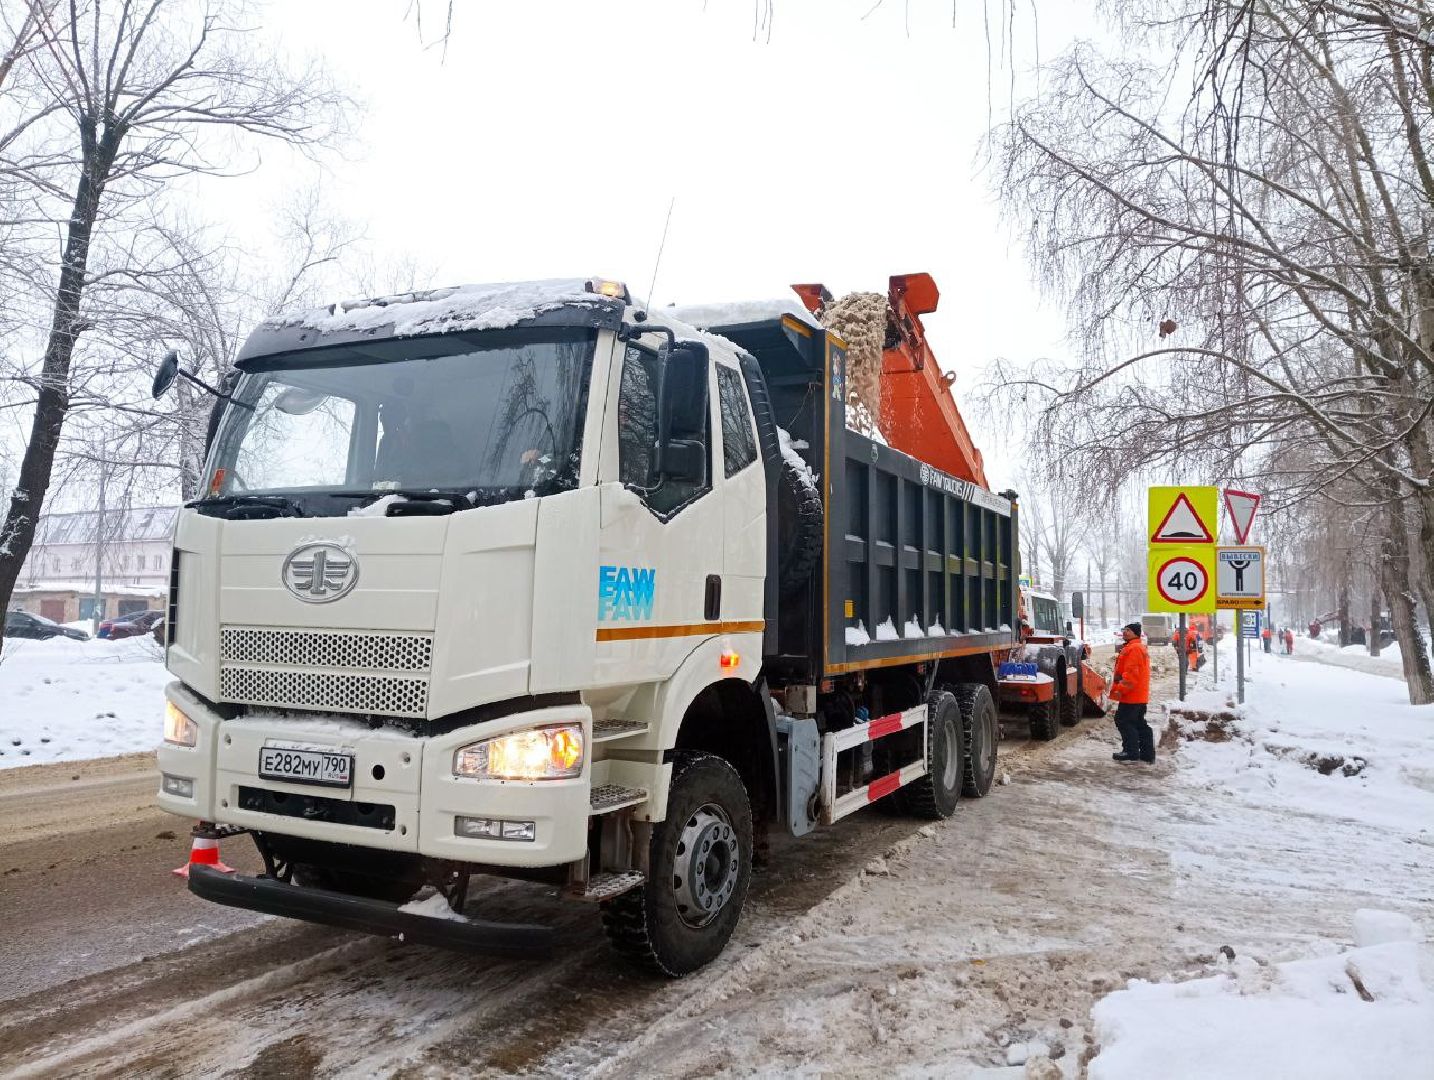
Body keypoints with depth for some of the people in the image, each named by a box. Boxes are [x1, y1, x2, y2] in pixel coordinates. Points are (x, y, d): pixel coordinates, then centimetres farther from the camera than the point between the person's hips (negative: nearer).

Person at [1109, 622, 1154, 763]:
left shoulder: (1133, 649, -16)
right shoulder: (1140, 647, 20)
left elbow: (1131, 673, -23)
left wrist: (1120, 689, -21)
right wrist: (1119, 688, 25)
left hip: (1131, 697, -11)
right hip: (1140, 697, 11)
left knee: (1124, 722, -4)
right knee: (1140, 724, 13)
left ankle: (1131, 752, -1)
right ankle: (1147, 753, 16)